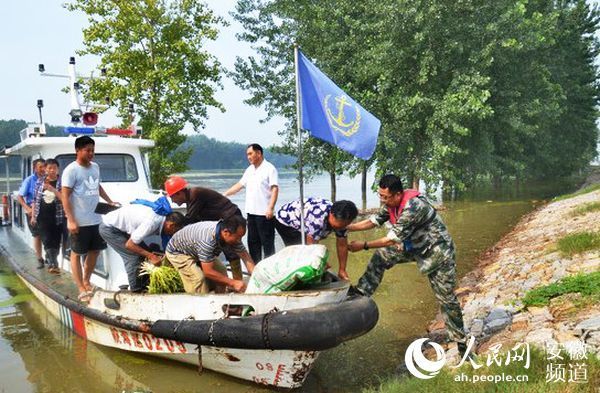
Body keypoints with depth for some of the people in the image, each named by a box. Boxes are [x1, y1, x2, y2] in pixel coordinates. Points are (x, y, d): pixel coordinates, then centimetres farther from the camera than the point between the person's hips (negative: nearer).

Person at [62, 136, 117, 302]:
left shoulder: (95, 167, 10)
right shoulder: (71, 170, -11)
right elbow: (65, 197, -13)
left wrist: (110, 202, 19)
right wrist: (71, 221, -19)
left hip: (95, 219, 7)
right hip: (79, 221, -7)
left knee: (95, 251, 16)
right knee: (76, 253, 5)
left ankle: (86, 281, 33)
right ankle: (81, 289, 10)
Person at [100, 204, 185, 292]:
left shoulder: (160, 218, -7)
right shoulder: (152, 222, -31)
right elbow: (129, 244, -25)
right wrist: (151, 256, -21)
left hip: (119, 226, 9)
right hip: (108, 228, -8)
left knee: (142, 252, 5)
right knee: (134, 255, -13)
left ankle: (143, 284, 12)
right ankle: (136, 290, -1)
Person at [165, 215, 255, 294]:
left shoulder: (233, 236, -21)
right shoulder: (208, 239, -44)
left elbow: (245, 256, -13)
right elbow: (208, 272, -38)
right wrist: (232, 283, -34)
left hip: (194, 251, 8)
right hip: (177, 251, -7)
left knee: (221, 271, -4)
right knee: (198, 278, -26)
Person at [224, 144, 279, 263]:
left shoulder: (269, 168, -8)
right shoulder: (249, 170, 16)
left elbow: (275, 189, -15)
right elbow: (239, 185, 21)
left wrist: (270, 208, -23)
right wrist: (224, 195, 15)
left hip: (264, 213, -8)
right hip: (251, 212, 8)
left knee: (267, 242, -2)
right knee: (253, 242, 13)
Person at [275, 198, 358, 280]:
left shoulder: (341, 220, -17)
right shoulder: (318, 217, -42)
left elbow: (342, 245, -7)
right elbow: (312, 245, -34)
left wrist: (342, 270, -7)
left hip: (301, 224, 7)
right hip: (285, 220, -7)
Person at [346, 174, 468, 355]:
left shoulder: (413, 206, -35)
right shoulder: (391, 203, -9)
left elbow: (393, 239, -30)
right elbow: (373, 221, 1)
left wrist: (364, 245, -23)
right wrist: (345, 227, -7)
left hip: (438, 251, -8)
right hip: (414, 246, 8)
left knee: (446, 298, 0)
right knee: (380, 257, -4)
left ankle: (460, 340, 17)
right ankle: (360, 294, 5)